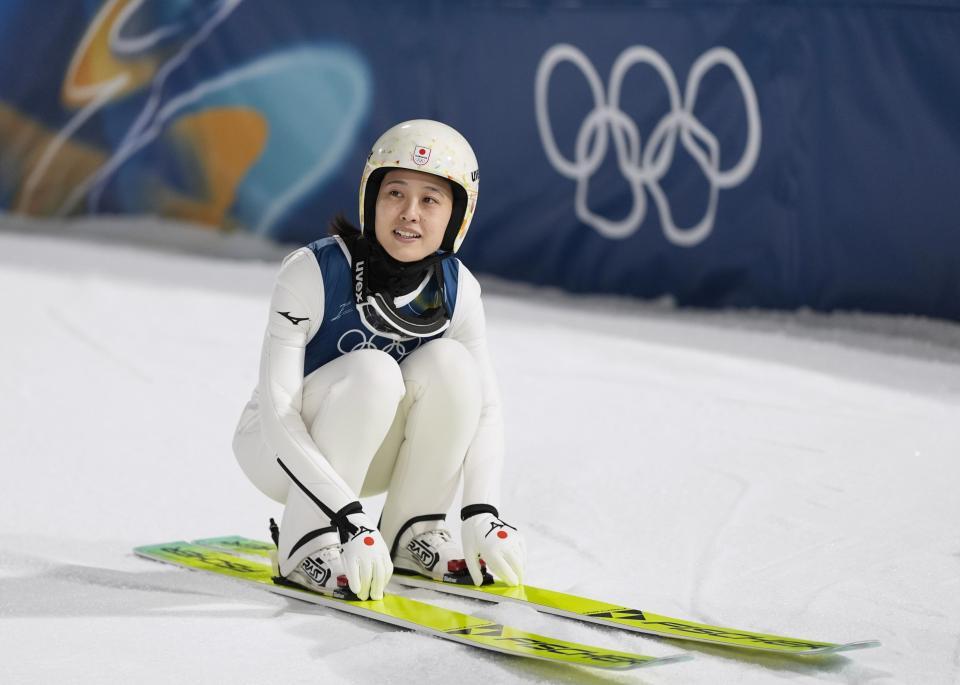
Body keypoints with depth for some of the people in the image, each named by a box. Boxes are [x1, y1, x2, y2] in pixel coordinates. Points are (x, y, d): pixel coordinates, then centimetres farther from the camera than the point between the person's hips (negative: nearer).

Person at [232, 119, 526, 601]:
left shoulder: (457, 290, -13)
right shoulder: (312, 272, -26)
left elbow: (485, 406, -10)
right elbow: (277, 411, -31)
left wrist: (483, 515, -28)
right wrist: (349, 516, -41)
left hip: (367, 454, 4)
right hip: (280, 448, -4)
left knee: (449, 363, -24)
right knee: (373, 372, -33)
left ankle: (410, 533, -10)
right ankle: (305, 543, -23)